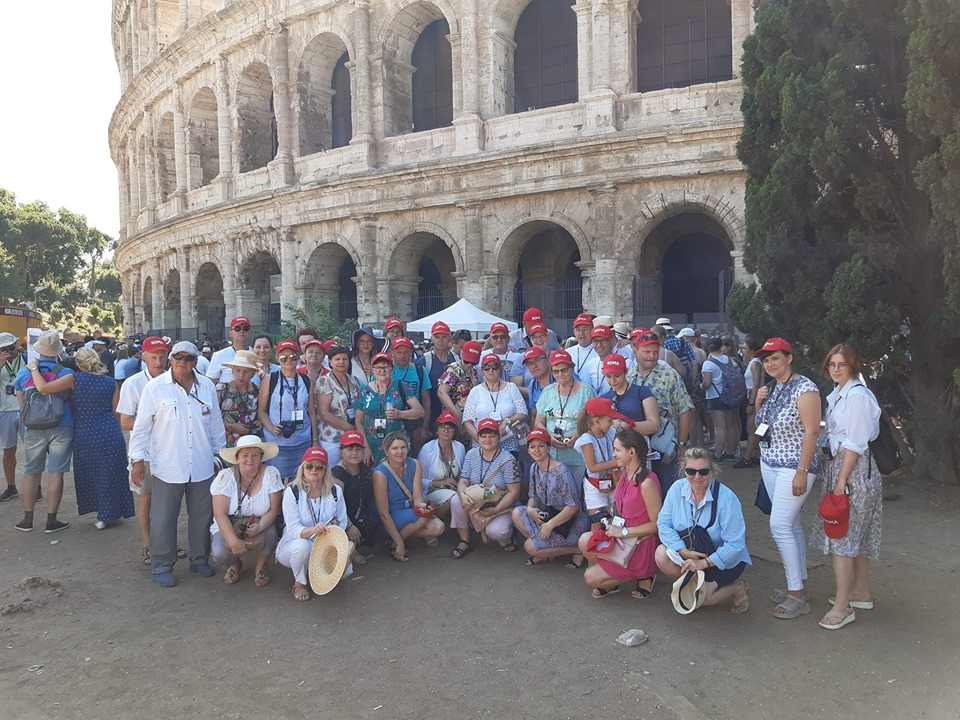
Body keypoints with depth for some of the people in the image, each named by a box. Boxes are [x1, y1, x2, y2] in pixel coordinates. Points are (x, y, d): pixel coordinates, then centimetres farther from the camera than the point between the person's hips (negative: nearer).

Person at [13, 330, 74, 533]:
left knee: (31, 473, 13)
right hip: (62, 428, -2)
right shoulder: (67, 373, -9)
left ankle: (28, 519, 19)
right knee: (55, 473, 1)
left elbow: (22, 405, 7)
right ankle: (51, 520, 5)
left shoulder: (23, 373, -2)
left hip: (33, 430, 2)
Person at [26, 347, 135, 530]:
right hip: (109, 433, 1)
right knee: (110, 474, 11)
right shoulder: (111, 382, 1)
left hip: (85, 436, -1)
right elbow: (116, 411, 4)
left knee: (89, 474, 16)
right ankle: (108, 514, 19)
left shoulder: (74, 379, -6)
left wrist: (33, 368, 2)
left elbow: (43, 387, -14)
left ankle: (102, 515, 22)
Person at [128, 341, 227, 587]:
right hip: (168, 466, -3)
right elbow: (141, 426, -2)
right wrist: (137, 459, -5)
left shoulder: (207, 386, 4)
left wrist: (219, 455, 13)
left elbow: (216, 424, 11)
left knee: (202, 516, 13)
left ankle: (200, 559, 29)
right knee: (163, 519, 5)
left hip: (202, 466, 3)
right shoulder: (155, 387, -5)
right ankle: (162, 566, 20)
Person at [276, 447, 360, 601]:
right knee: (302, 545, -38)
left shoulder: (335, 491, -4)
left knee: (345, 570, -23)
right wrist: (312, 530, -42)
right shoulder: (292, 491, -13)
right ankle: (299, 583, -6)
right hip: (294, 545, -3)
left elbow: (342, 524, -2)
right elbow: (292, 529, -21)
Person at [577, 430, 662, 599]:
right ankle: (611, 581, 5)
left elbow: (657, 524, -19)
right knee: (585, 541, -19)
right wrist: (613, 527, 0)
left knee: (591, 578, -10)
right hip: (623, 540, 8)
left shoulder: (647, 483, -23)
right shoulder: (624, 474, 5)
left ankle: (643, 577, 6)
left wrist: (624, 532, -18)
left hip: (641, 546, -8)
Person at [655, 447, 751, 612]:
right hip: (690, 553, 4)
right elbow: (663, 523, -11)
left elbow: (735, 545, -21)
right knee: (662, 555, -24)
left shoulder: (726, 498, -23)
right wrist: (684, 552, -24)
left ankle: (736, 589, 5)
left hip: (725, 561, -4)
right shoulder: (677, 489, -11)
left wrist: (704, 563, -28)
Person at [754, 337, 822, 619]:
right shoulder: (771, 389, 9)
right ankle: (798, 585, 21)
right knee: (792, 524, 12)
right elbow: (760, 426, 18)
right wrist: (759, 402, -1)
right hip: (769, 464, 8)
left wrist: (802, 472, -21)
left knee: (780, 526, -10)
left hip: (794, 467, -8)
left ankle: (797, 595, -1)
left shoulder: (804, 389, -15)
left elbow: (811, 432, -18)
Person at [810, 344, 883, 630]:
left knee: (840, 534, -8)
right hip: (837, 465, 9)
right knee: (856, 534, 17)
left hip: (853, 470, -9)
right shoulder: (837, 394, 11)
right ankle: (861, 593, 30)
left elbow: (856, 443, -19)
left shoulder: (858, 395, -17)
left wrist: (842, 480, -18)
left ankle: (843, 606, -2)